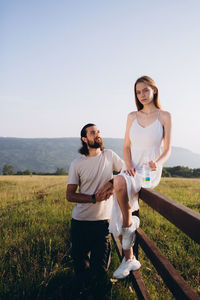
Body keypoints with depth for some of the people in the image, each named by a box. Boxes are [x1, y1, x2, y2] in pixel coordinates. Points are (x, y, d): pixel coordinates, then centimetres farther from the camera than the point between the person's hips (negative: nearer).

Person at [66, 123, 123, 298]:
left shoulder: (109, 155, 1)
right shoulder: (77, 164, -4)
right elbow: (70, 195, -5)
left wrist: (113, 182, -14)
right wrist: (94, 198, -18)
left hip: (103, 220, 1)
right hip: (81, 220, 0)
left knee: (101, 263, 3)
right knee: (80, 259, 9)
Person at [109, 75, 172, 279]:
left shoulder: (164, 116, 3)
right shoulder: (132, 116, 13)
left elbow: (167, 150, 2)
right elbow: (126, 146, 11)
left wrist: (157, 163, -20)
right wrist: (128, 165, -9)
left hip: (150, 171, -4)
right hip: (132, 168, 4)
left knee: (119, 182, -34)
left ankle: (130, 223, -11)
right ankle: (129, 259, -9)